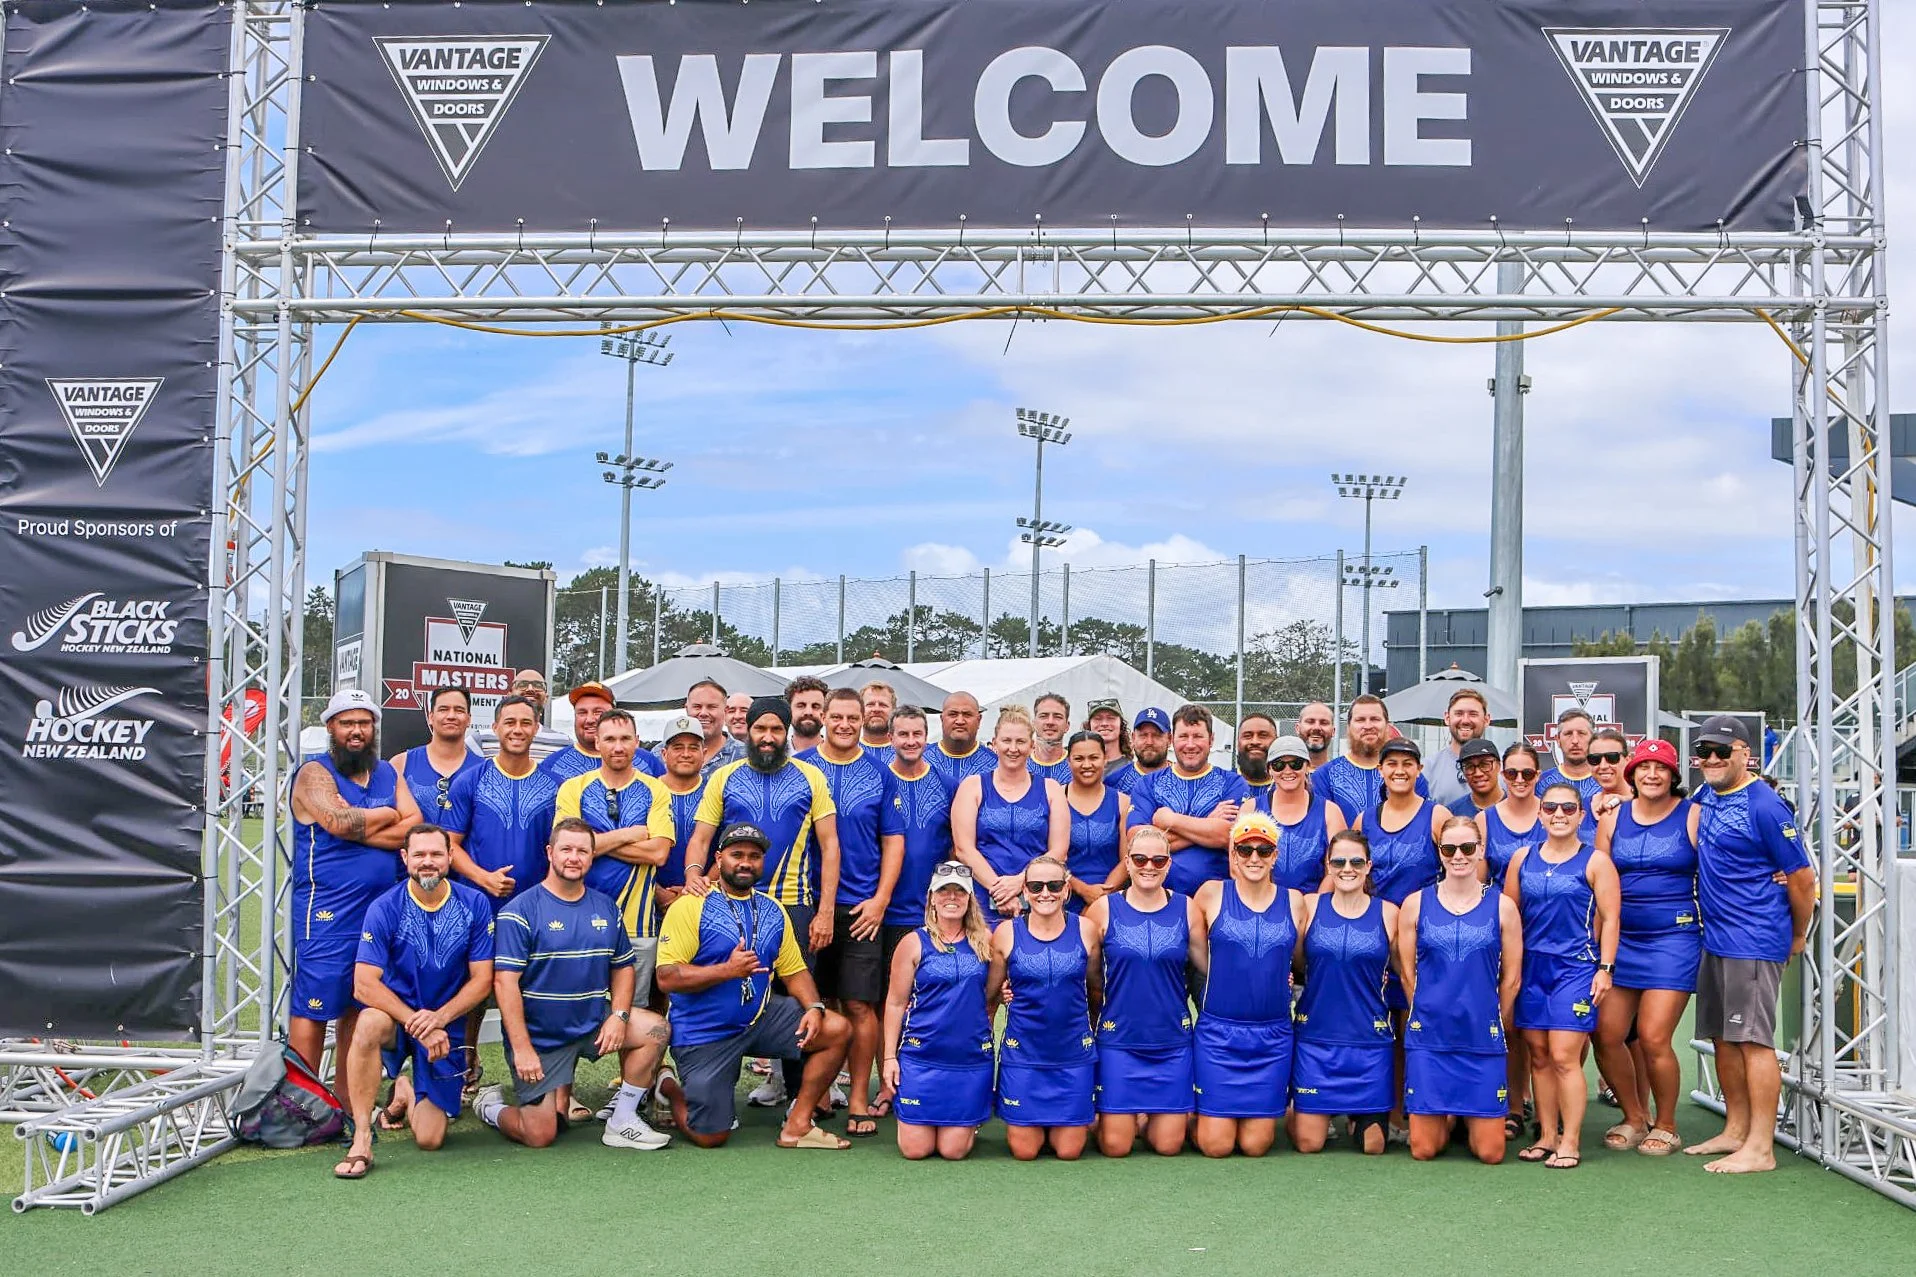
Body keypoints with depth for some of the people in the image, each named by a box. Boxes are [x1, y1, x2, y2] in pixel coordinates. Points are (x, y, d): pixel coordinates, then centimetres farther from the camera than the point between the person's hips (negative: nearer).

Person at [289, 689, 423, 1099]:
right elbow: (339, 821, -21)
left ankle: (346, 1103, 19)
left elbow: (416, 830, 1)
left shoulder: (388, 773, 14)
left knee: (358, 1010, 11)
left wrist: (358, 828, -11)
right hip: (327, 913, -6)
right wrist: (387, 815, -4)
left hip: (381, 910, 6)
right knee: (312, 1008, -5)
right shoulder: (315, 773, -3)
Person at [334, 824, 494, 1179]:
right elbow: (364, 985, -17)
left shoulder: (474, 905, -6)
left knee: (429, 1139, -4)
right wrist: (418, 1024, -26)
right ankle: (361, 1141, -28)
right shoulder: (384, 909, -12)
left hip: (446, 1025, 2)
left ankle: (406, 1093, 33)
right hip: (395, 1013, -1)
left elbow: (482, 981, -6)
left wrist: (439, 1017, -23)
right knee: (369, 1024, -39)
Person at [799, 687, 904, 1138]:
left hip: (861, 909, 0)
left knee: (860, 1005, -2)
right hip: (806, 903, 0)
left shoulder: (879, 774, 5)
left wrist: (880, 900, -3)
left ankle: (859, 1100, 6)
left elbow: (894, 841, 7)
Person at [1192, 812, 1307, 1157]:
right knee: (1216, 1145, -1)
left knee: (1256, 1145, 3)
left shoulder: (1293, 901, 3)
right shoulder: (1211, 894, -3)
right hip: (1218, 1032, -2)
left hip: (1273, 1035, 2)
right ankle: (1199, 1115, 31)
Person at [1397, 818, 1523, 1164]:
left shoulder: (1502, 907, 3)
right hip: (1428, 1037, 0)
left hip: (1483, 1040, 0)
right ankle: (1448, 1118, 32)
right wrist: (1433, 1013, 4)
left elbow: (1511, 980, 7)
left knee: (1490, 1153, -1)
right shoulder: (1416, 904, 3)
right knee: (1423, 1150, 0)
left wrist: (1490, 1024, 8)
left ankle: (1468, 1118, 31)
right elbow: (1407, 974, 6)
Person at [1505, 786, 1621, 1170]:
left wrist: (1605, 968, -7)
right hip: (1531, 966, 4)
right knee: (1539, 1056, 6)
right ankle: (1547, 1136, 15)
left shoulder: (1595, 861, 0)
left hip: (1576, 966, -4)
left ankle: (1570, 1141, -1)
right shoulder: (1522, 859, 10)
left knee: (1564, 1056, -9)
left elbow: (1609, 918, -1)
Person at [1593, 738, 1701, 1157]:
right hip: (1621, 938, 4)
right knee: (1607, 1034, 0)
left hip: (1674, 938, -4)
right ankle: (1634, 1118, 21)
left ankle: (1666, 1126, 12)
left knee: (1653, 1038, -9)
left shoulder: (1694, 816, -1)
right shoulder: (1613, 818, 9)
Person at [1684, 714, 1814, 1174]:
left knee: (1752, 1040, -7)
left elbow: (1802, 877, -11)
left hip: (1754, 942, -9)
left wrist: (1798, 937, 1)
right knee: (1723, 1038, 14)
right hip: (1714, 938, 9)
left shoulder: (1764, 806, -14)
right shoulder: (1706, 798, 10)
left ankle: (1760, 1148, -4)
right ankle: (1735, 1131, 24)